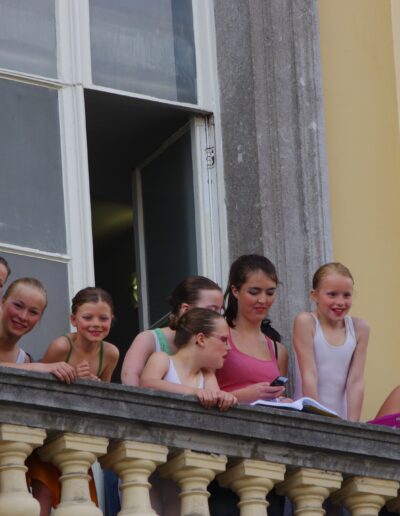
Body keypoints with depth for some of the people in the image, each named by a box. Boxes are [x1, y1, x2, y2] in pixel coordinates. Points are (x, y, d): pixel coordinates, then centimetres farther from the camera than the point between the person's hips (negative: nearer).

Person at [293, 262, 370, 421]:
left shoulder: (359, 328, 4)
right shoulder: (306, 322, -5)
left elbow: (356, 381, 0)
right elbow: (309, 377, -10)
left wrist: (352, 426, -7)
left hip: (341, 420, 3)